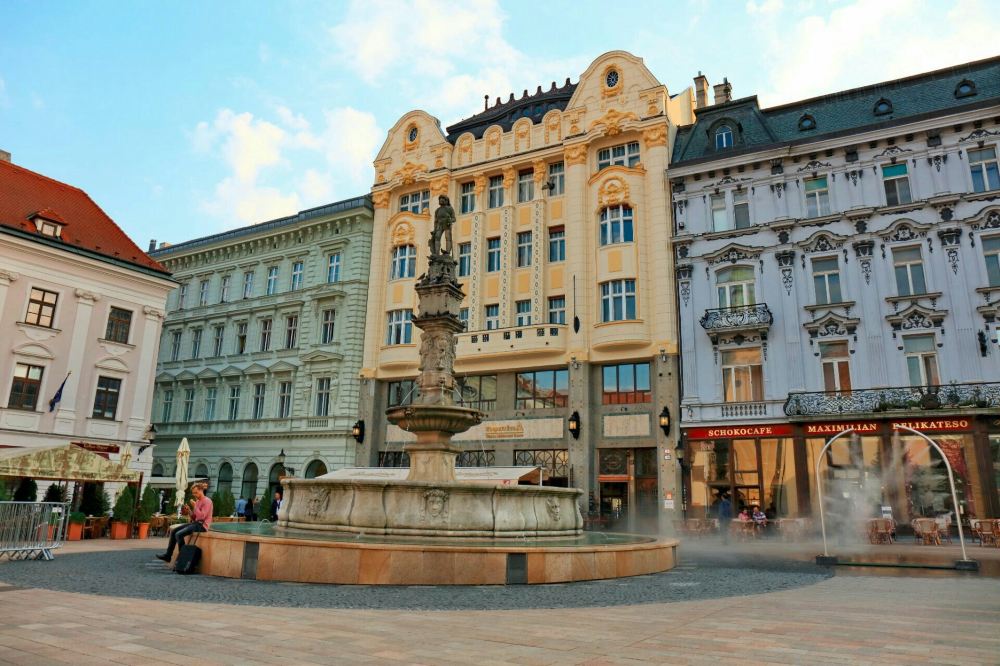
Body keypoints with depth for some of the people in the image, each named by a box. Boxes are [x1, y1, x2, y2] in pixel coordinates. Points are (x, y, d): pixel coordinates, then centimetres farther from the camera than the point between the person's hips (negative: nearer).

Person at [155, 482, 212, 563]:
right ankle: (168, 555, 5)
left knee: (179, 534, -21)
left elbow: (202, 516, -20)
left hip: (202, 525, -9)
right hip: (195, 523, 9)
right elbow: (194, 517, 16)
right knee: (173, 531, 1)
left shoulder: (207, 501, -11)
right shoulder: (197, 501, 15)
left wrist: (194, 506, -17)